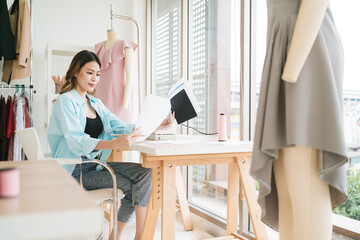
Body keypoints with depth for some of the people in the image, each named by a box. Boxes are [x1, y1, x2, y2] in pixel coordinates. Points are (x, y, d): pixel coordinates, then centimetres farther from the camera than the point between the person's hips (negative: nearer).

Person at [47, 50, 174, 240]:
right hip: (75, 171, -7)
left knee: (145, 173, -13)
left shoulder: (96, 103, 16)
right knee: (132, 186, -20)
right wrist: (114, 144, -42)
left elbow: (119, 126, 6)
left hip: (96, 164, 7)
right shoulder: (66, 101, -9)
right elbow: (76, 141, -24)